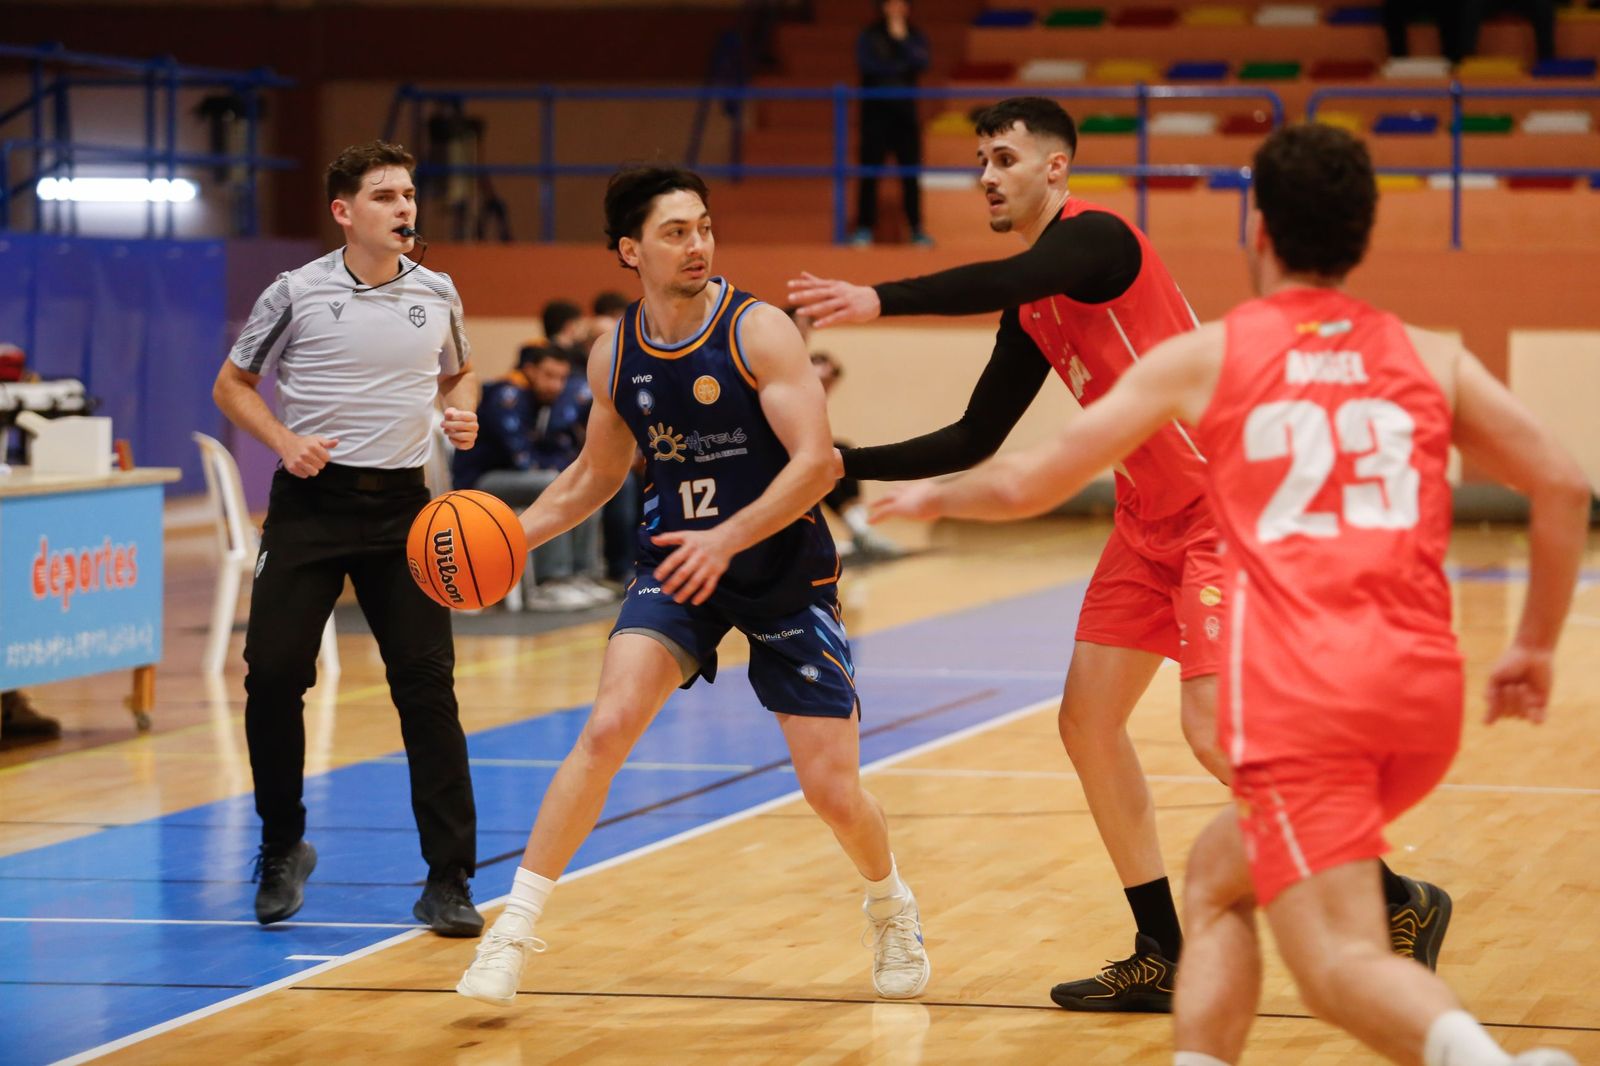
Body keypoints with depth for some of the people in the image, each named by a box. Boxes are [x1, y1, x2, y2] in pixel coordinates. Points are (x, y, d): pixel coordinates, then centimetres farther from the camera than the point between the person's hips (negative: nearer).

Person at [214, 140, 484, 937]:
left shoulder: (436, 294, 5)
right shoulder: (298, 294, -4)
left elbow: (458, 374, 23)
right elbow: (232, 385, 5)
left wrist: (462, 414, 0)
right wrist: (285, 441, -11)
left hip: (400, 505, 2)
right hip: (312, 502, -2)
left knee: (427, 685, -5)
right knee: (273, 675, -7)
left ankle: (448, 882, 0)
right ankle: (282, 850, 16)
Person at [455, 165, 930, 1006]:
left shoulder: (758, 332, -15)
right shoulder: (614, 355, -1)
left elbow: (817, 462, -22)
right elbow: (597, 471, 16)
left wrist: (727, 538, -32)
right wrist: (516, 534, 2)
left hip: (784, 569, -2)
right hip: (676, 563, 3)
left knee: (833, 788, -2)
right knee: (607, 725, -21)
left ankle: (891, 905, 31)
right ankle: (514, 929, -15)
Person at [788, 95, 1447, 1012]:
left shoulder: (1096, 238, -13)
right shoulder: (1032, 311, 13)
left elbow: (1008, 281, -35)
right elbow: (974, 441, 17)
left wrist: (879, 301, -40)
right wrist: (847, 464, 12)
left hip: (1224, 509, -9)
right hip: (1149, 523, 9)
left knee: (1216, 731, -16)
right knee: (1087, 721, 6)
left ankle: (1399, 903, -3)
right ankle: (1163, 960, 13)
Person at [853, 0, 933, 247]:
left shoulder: (915, 37, 9)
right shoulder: (868, 37, 3)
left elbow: (920, 62, -8)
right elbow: (867, 64, -13)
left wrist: (902, 39, -14)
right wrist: (901, 66, -10)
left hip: (905, 113, 2)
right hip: (876, 111, -2)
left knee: (911, 172, 0)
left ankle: (916, 229, 4)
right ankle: (864, 229, -2)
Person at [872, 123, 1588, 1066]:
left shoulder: (1203, 357, 11)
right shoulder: (1431, 359, 17)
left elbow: (1024, 487, 15)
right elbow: (1564, 487, 10)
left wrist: (934, 496, 35)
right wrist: (1536, 647, 20)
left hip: (1299, 695, -4)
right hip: (1426, 689, 4)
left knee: (1341, 966, -11)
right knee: (1218, 876, 25)